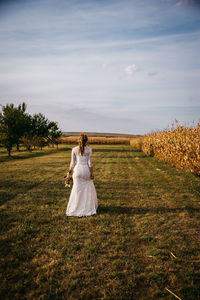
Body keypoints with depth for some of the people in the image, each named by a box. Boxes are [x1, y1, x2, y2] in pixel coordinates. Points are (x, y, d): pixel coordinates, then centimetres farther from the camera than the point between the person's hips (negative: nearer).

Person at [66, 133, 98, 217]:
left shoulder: (74, 149, -2)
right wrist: (92, 173, -1)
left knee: (77, 190, 10)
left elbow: (72, 162, 0)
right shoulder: (89, 149, -5)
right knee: (88, 189, 15)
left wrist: (69, 172, 10)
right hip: (86, 170, -1)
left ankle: (76, 209, 17)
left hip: (77, 170, 1)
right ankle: (89, 207, 26)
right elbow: (90, 163, -7)